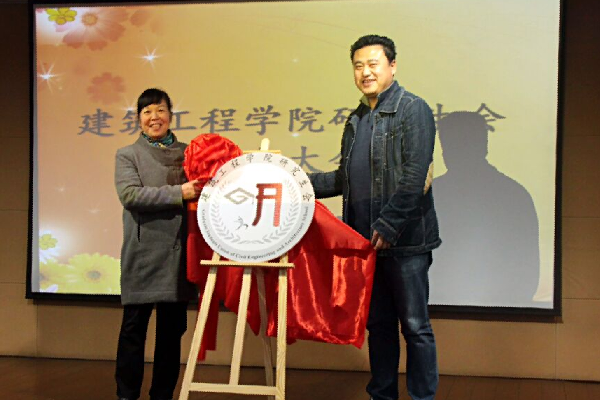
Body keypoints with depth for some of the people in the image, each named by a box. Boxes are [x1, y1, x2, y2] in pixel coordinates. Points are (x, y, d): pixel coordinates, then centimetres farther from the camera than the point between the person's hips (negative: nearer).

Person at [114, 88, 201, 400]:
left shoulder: (188, 153, 13)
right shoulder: (127, 155, 4)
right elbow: (130, 195, -12)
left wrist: (203, 191, -6)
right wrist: (179, 194, -19)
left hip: (179, 253, 3)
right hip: (144, 254, -3)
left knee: (172, 330, 9)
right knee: (134, 327, 2)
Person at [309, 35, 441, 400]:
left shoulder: (413, 110, -5)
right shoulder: (357, 120, 17)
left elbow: (414, 178, -14)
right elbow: (344, 179, 22)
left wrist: (388, 226, -18)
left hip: (405, 240, -7)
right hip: (366, 241, 7)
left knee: (415, 326, 2)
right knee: (379, 325, 14)